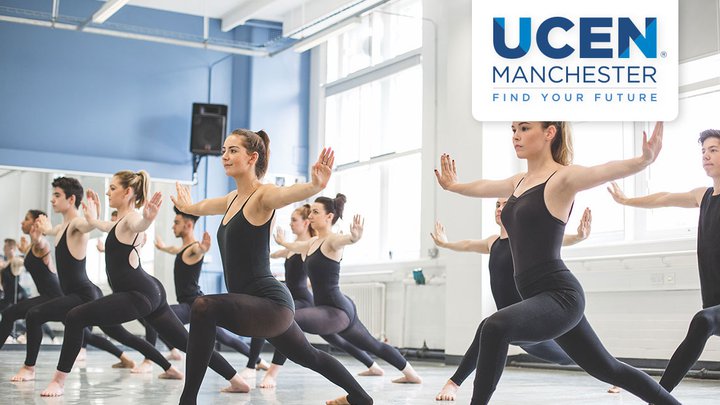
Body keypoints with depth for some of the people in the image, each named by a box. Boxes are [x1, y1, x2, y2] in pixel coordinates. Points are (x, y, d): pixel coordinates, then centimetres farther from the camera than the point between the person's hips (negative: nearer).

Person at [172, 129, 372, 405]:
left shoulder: (262, 196, -12)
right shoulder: (233, 198, 13)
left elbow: (290, 193, -36)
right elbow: (200, 207, 37)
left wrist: (316, 185, -57)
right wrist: (186, 206, 56)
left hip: (270, 302, -10)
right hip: (267, 308, 10)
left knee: (203, 307, -32)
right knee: (308, 356, 29)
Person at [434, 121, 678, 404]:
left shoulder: (562, 178, -10)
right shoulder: (520, 181, 14)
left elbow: (605, 171, -30)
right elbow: (482, 187, 35)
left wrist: (643, 160, -49)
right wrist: (452, 185, 52)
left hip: (559, 295, -9)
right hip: (540, 296, 9)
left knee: (495, 327, -34)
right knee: (607, 369, 20)